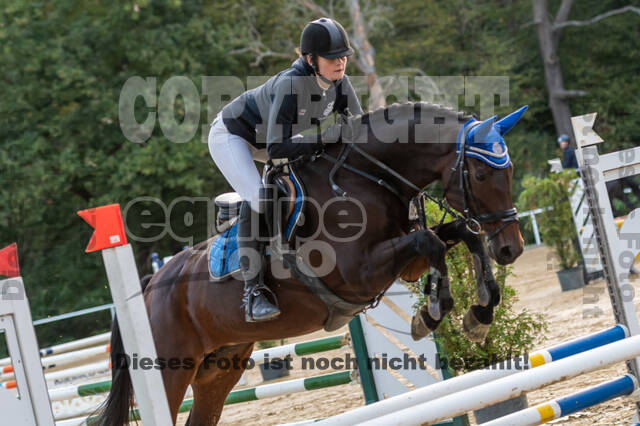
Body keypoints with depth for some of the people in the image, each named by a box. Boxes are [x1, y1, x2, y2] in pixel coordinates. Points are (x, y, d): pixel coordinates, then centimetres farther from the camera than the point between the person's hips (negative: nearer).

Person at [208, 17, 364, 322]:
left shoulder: (339, 83, -16)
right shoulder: (290, 84, -38)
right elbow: (276, 148, -42)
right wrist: (326, 138, -45)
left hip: (264, 137, 8)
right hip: (230, 135, -8)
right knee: (257, 197, -28)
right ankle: (253, 292, -25)